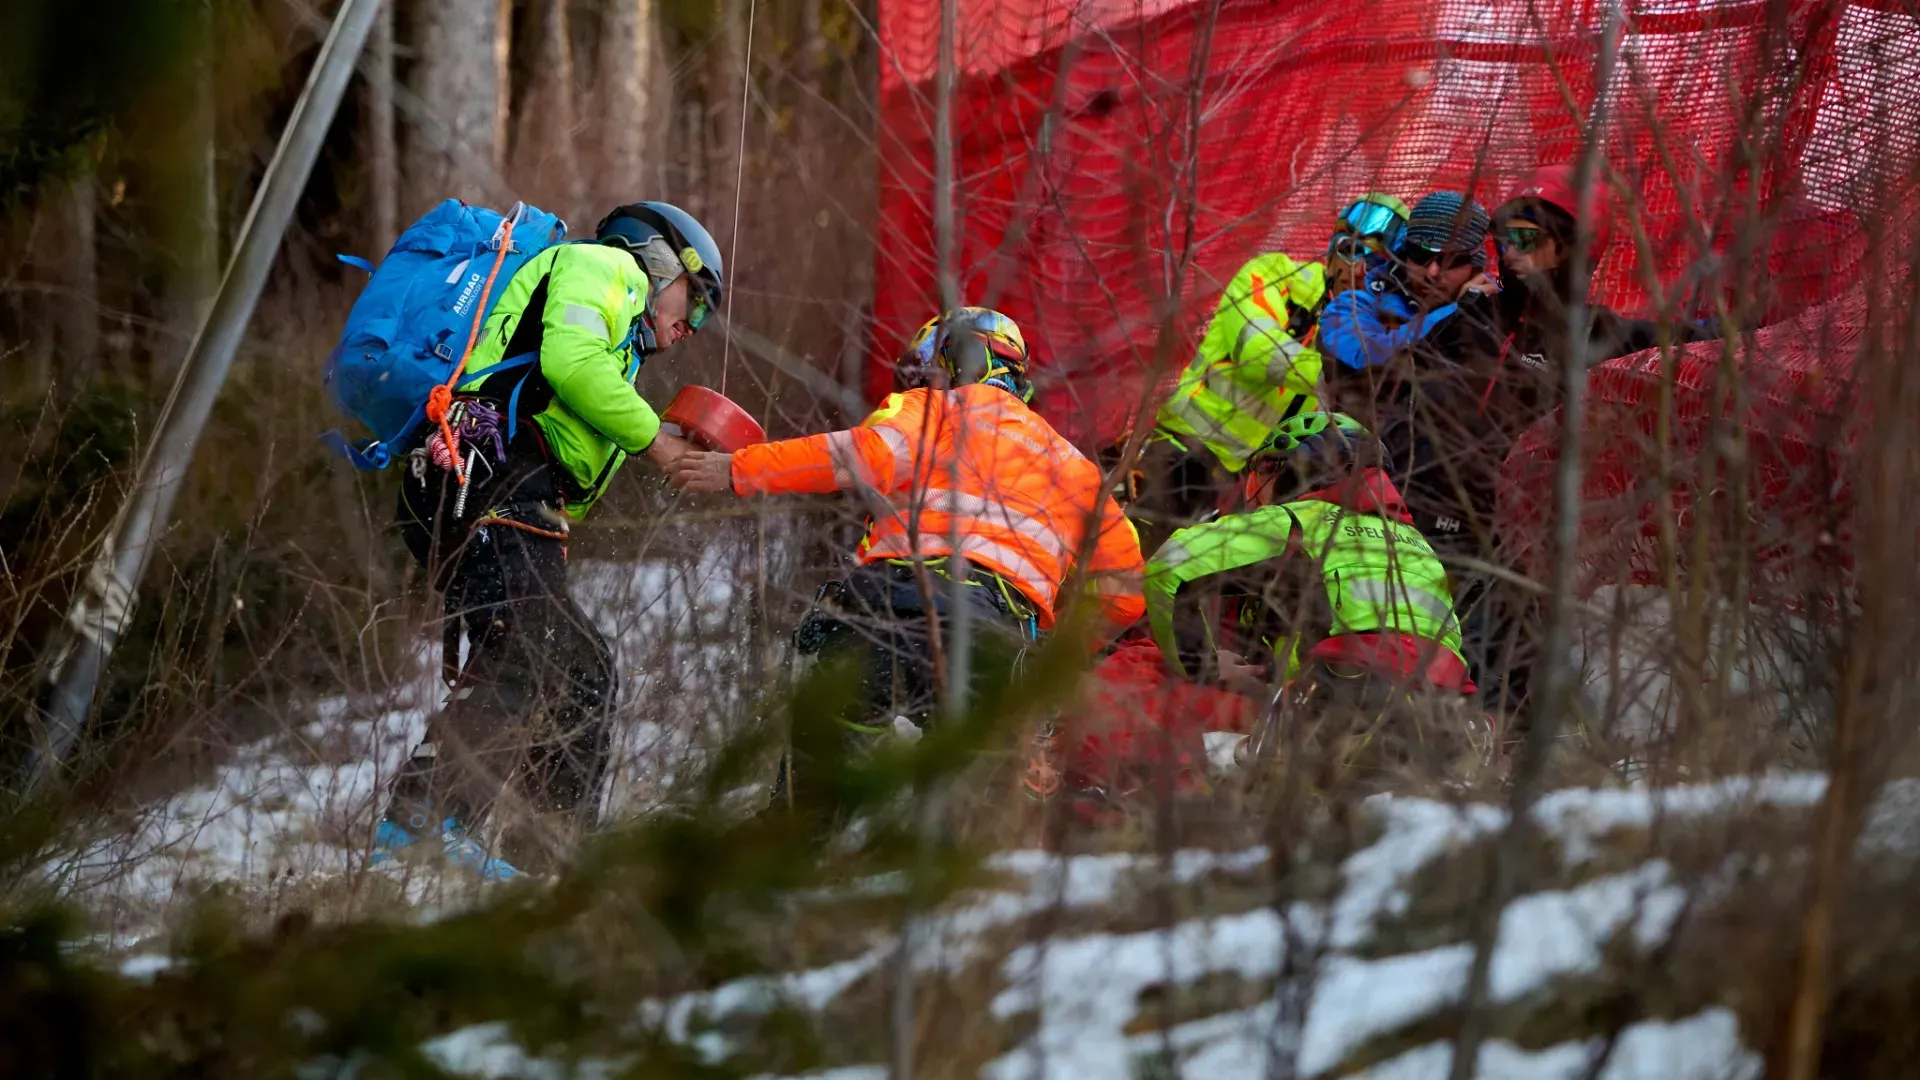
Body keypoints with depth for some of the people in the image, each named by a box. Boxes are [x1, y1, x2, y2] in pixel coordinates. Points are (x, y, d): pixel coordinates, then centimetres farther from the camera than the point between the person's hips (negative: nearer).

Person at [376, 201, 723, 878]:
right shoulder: (603, 266, 11)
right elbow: (569, 360, -11)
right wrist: (648, 436, -2)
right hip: (493, 485, -11)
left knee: (581, 672, 13)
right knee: (524, 663, -23)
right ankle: (422, 822, -33)